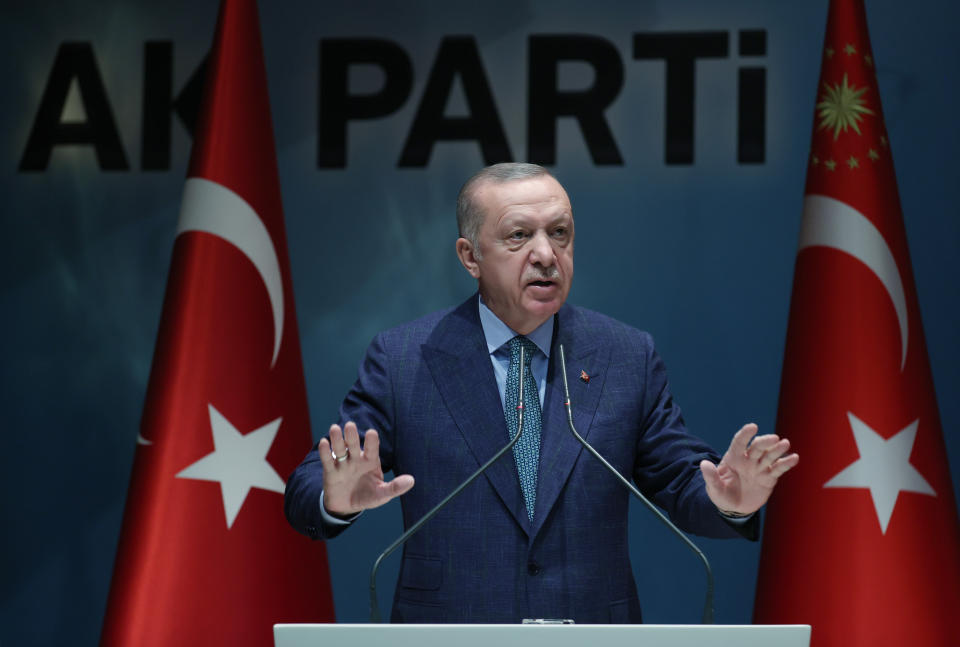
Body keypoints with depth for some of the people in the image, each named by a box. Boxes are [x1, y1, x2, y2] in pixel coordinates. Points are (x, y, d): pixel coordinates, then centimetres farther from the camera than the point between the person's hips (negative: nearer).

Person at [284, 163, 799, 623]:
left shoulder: (629, 357, 5)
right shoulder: (401, 359, -1)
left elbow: (677, 485, 6)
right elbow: (305, 493, -4)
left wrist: (729, 503, -16)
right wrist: (339, 500, -26)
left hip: (594, 631, 2)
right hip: (446, 633, -2)